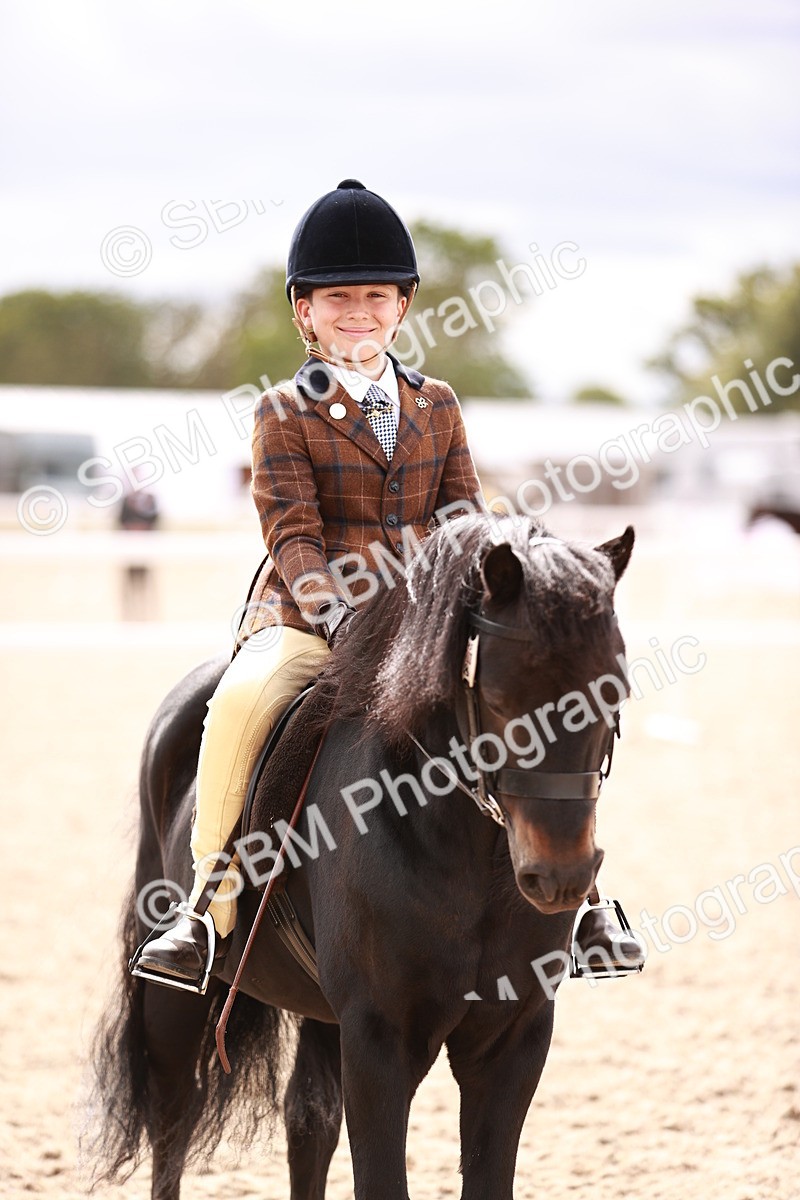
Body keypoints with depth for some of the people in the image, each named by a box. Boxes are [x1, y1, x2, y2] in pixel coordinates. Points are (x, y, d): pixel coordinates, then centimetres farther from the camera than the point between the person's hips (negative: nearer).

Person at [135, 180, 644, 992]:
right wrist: (333, 610, -25)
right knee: (240, 703, -34)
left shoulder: (436, 407, 13)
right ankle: (207, 909, -23)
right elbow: (292, 532, -9)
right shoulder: (284, 414, 1)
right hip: (304, 621, -4)